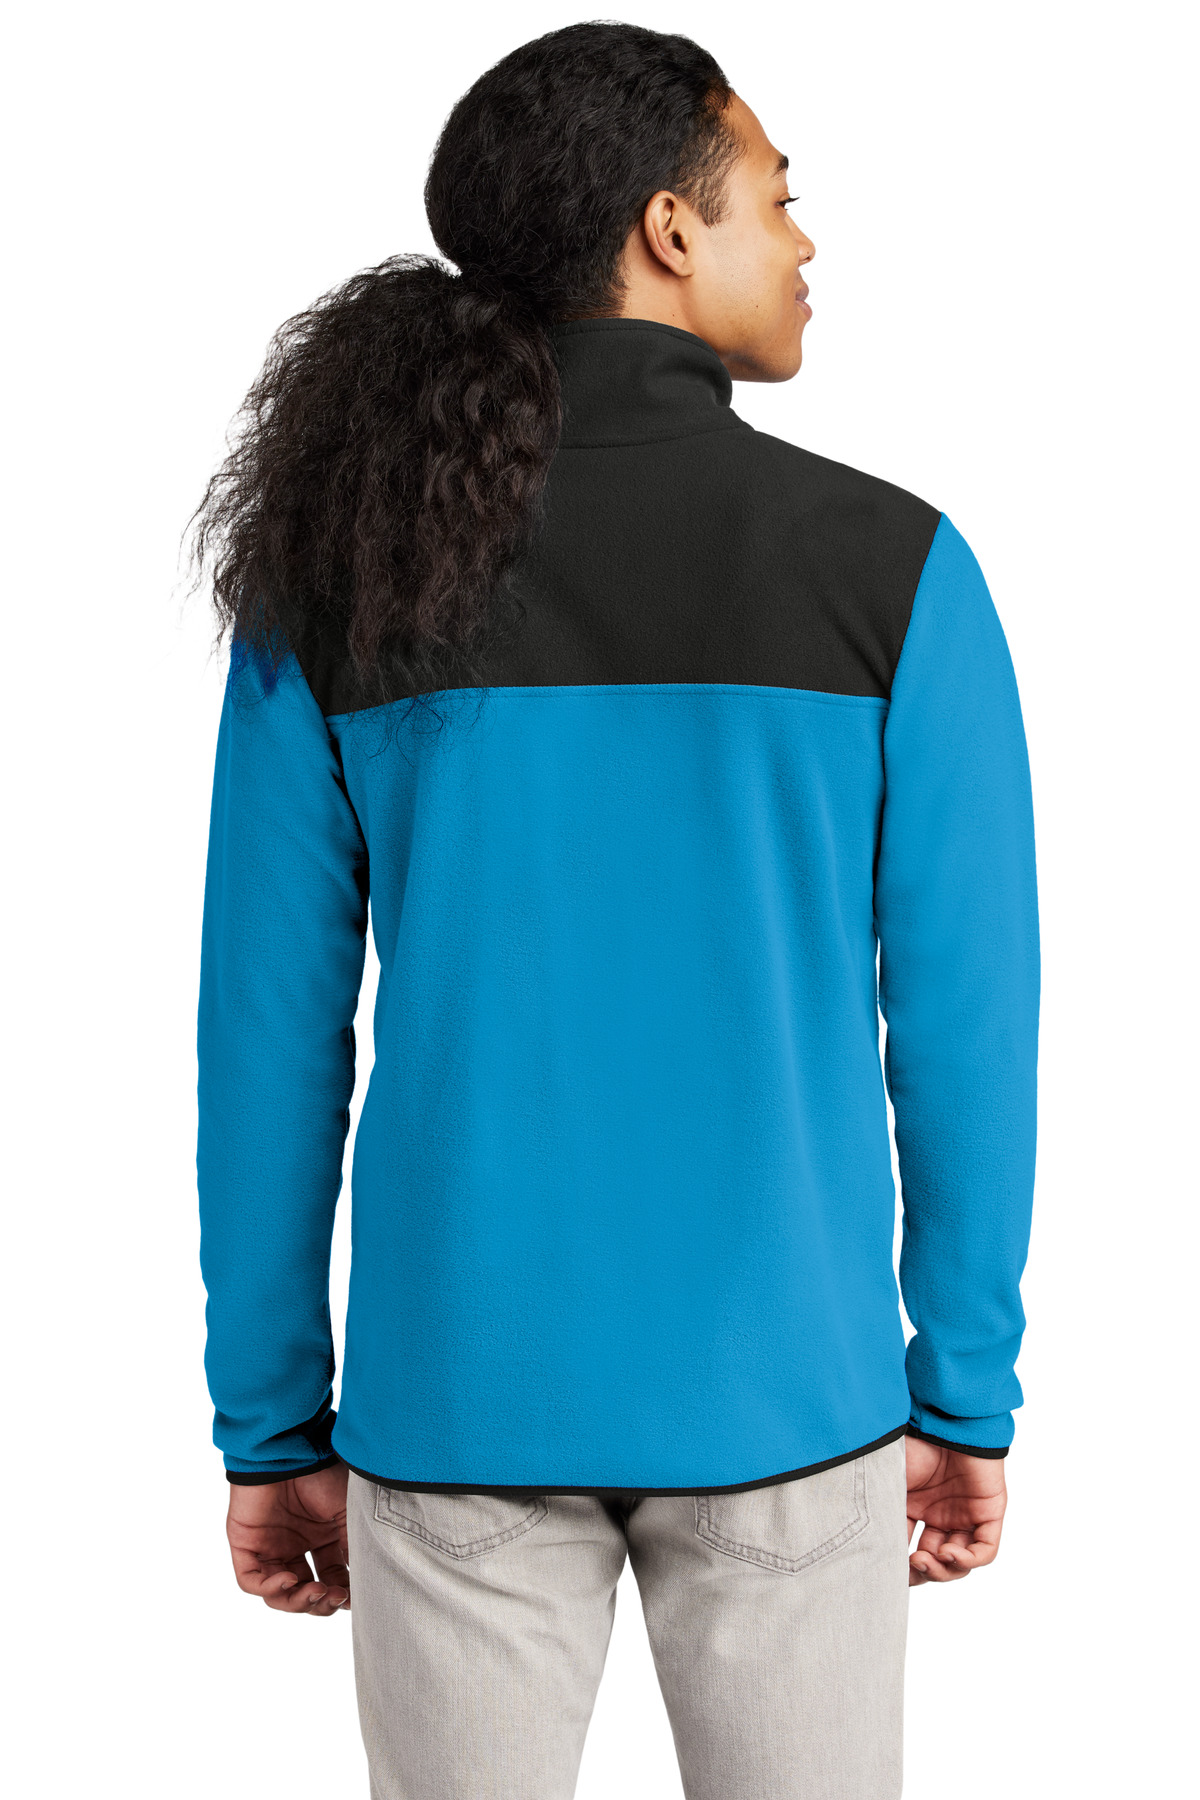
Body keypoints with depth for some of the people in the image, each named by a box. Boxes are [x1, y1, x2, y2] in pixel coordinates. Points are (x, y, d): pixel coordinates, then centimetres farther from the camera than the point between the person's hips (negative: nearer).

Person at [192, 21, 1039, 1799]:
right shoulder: (892, 567, -7)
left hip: (456, 1391, 2)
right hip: (779, 1389, -1)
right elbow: (964, 1018, -5)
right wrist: (967, 1397, 6)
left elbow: (270, 1032, -2)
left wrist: (270, 1423, 7)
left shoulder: (333, 578, -3)